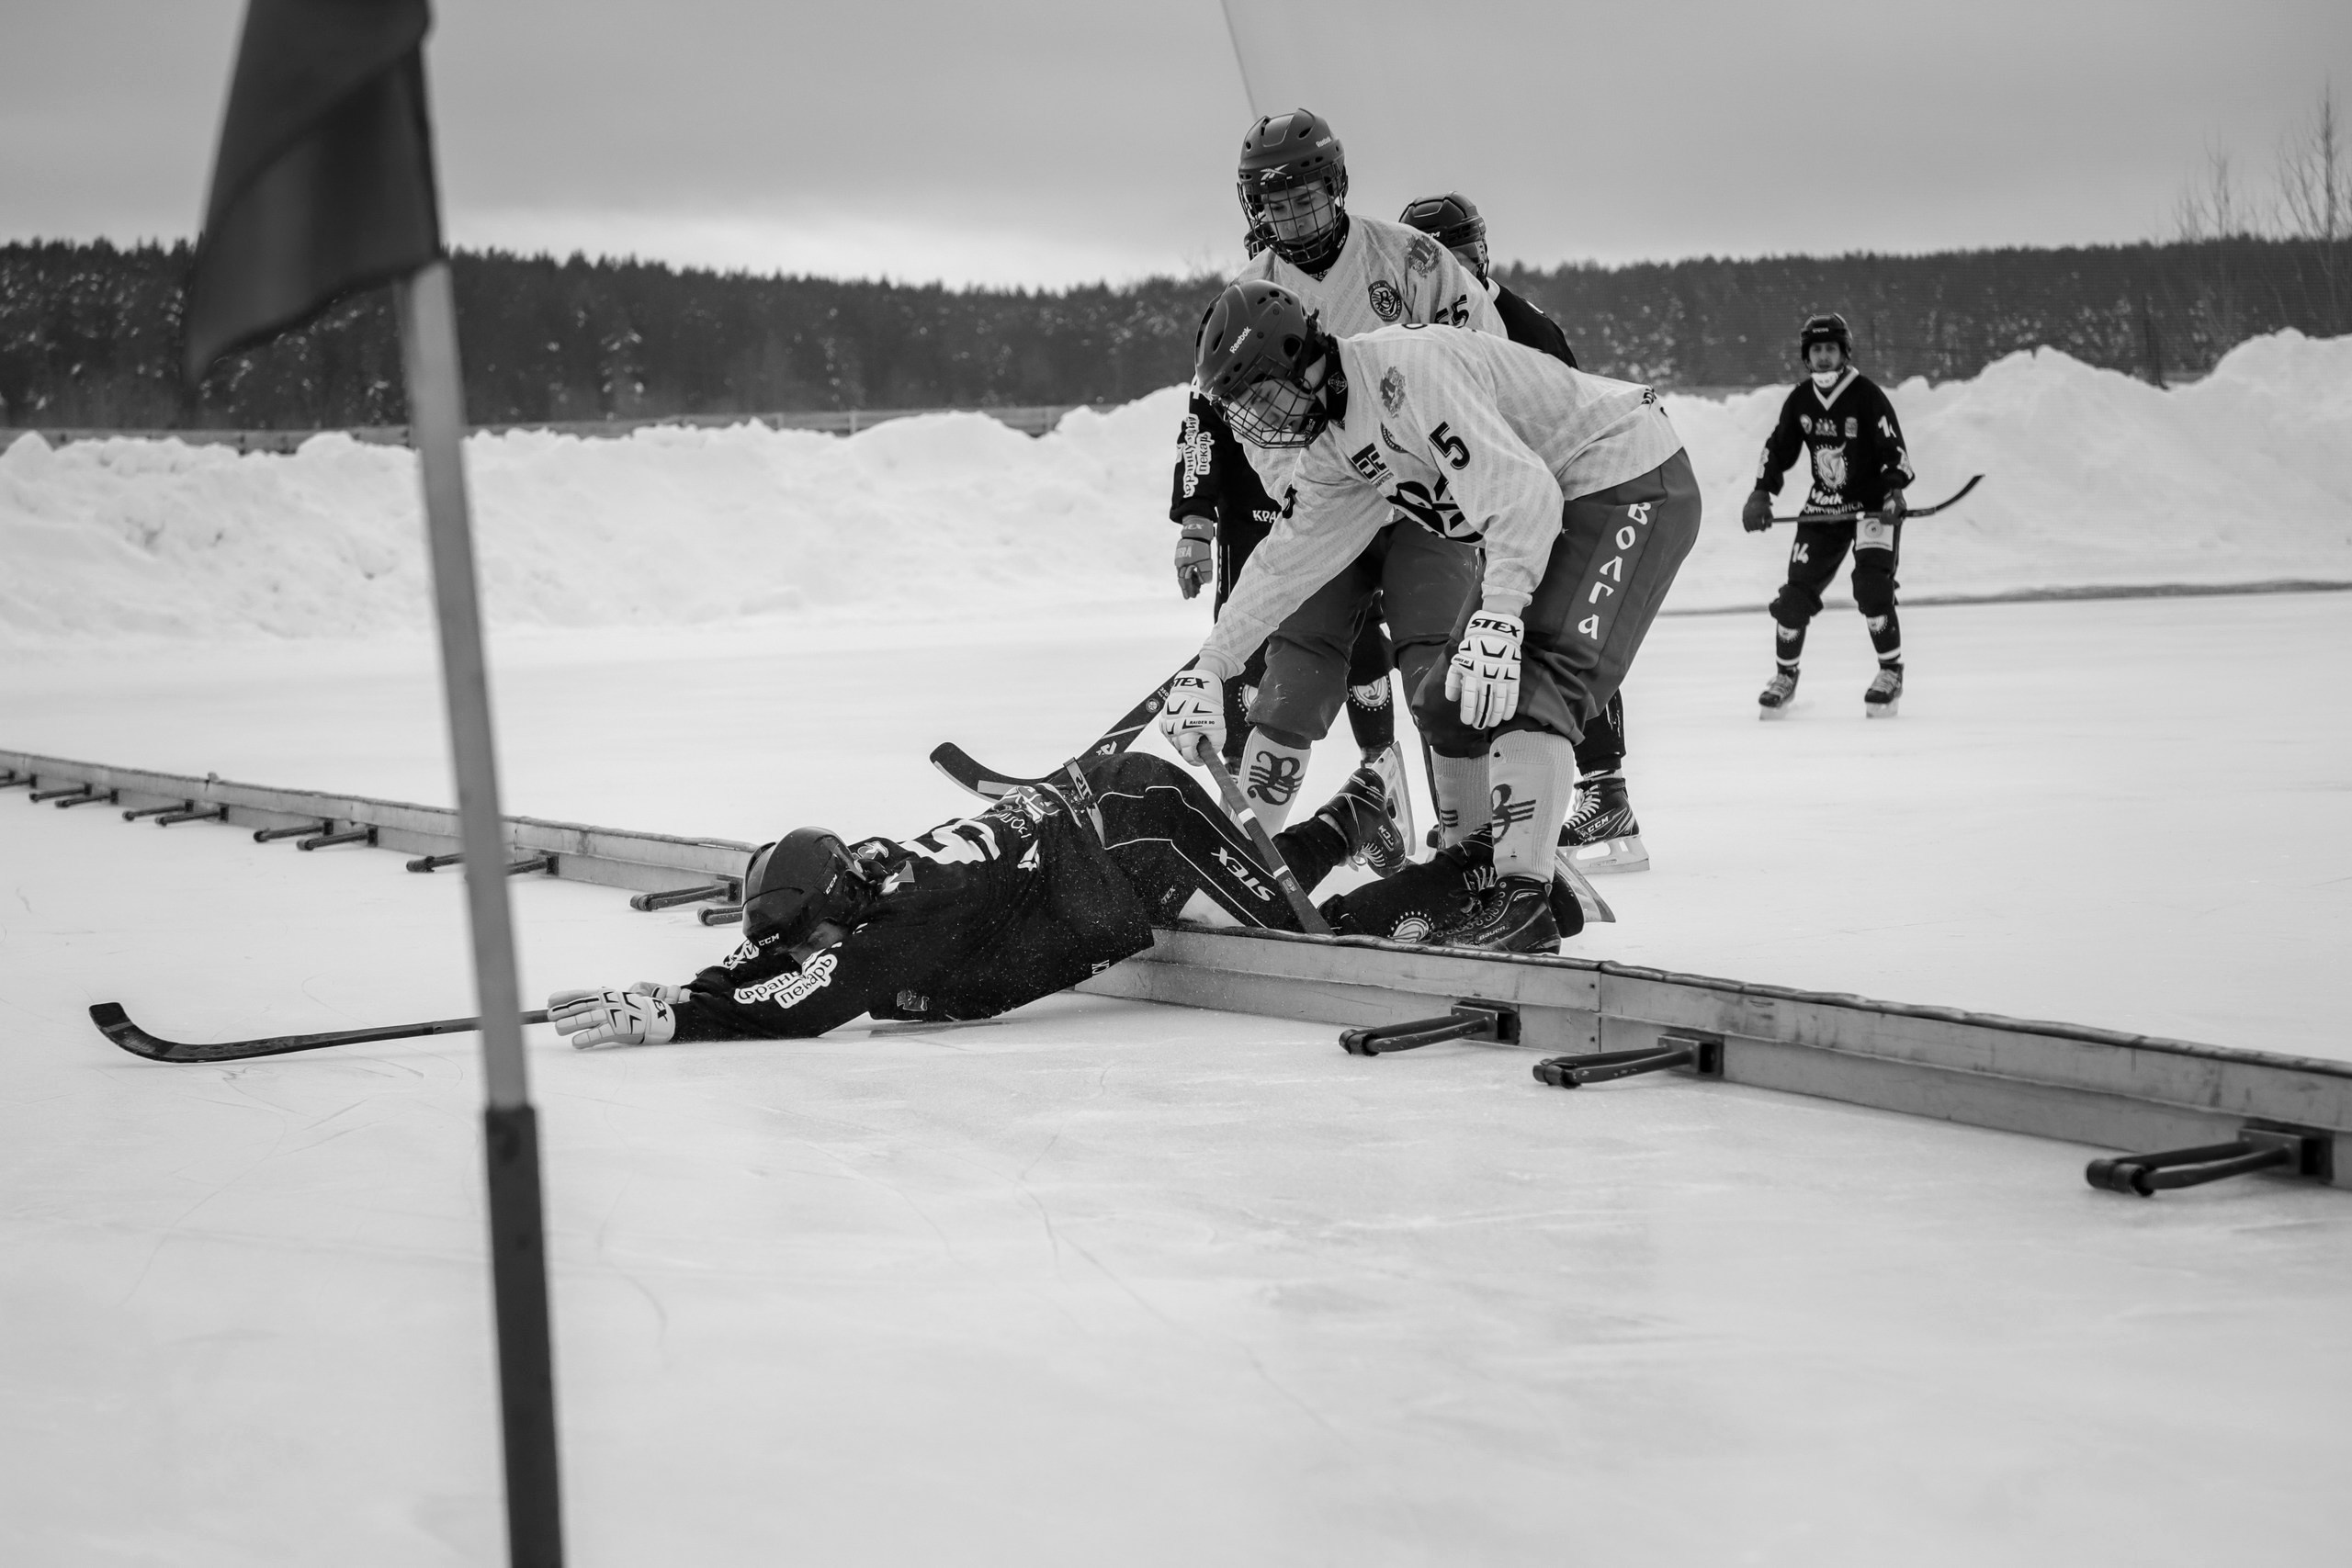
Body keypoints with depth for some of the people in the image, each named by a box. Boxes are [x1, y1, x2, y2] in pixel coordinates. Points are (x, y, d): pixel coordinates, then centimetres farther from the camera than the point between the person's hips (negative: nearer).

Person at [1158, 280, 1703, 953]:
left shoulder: (1407, 369, -26)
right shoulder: (1334, 441, 6)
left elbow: (1520, 491, -32)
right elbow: (1291, 556, 15)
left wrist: (1498, 617, -40)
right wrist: (1211, 665, 13)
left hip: (1634, 485, -10)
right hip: (1563, 500, 11)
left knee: (1530, 687, -23)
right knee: (1452, 700, 9)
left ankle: (1523, 898, -23)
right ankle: (1484, 856, 23)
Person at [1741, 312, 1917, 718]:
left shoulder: (1867, 395, -15)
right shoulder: (1800, 400, 0)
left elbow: (1894, 449, -16)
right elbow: (1778, 448, 10)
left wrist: (1894, 490, -31)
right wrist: (1761, 493, 0)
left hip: (1872, 503, -5)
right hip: (1824, 507, 5)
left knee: (1872, 585, -20)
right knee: (1797, 589, -1)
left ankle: (1891, 673, -5)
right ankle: (1785, 674, 17)